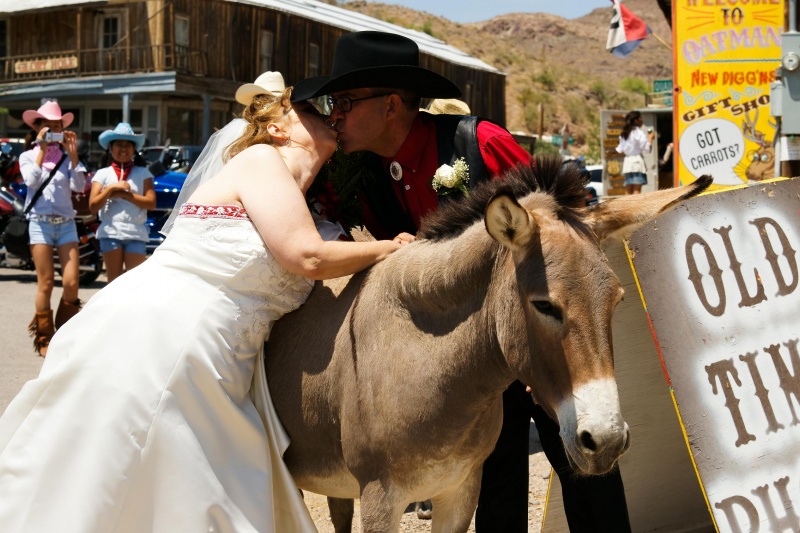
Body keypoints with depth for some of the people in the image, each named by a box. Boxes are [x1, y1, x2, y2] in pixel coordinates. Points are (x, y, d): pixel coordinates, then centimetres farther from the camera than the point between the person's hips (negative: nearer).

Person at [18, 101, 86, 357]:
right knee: (46, 284, -3)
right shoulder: (28, 156, 9)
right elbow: (32, 180, -10)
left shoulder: (67, 157, 10)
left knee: (71, 283, -7)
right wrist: (42, 149, -10)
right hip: (40, 222, -1)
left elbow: (79, 186, -4)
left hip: (66, 222, 1)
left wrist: (72, 153, -9)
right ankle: (44, 339, 8)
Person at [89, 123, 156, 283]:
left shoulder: (143, 173, 9)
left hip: (136, 233, -1)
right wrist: (111, 188, -11)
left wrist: (125, 195, -10)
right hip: (111, 233, 1)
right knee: (114, 281, 3)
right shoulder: (102, 174, 10)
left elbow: (151, 203, -4)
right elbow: (93, 206, 0)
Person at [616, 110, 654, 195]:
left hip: (627, 161, 6)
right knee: (637, 190, -7)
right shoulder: (639, 132, -9)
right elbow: (647, 148, -13)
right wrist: (650, 138, 2)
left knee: (628, 190, 6)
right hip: (637, 160, -6)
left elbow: (620, 150, 14)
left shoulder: (624, 134, 12)